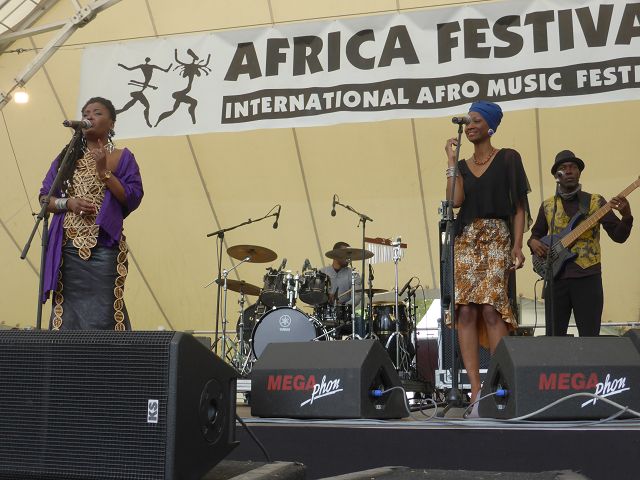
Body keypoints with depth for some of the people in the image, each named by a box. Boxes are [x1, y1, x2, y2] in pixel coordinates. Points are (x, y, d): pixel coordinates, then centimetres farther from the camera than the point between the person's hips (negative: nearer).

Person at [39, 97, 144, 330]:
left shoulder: (121, 157, 6)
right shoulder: (66, 156, 16)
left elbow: (133, 199, -4)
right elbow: (44, 197, 13)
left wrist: (104, 171, -12)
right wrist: (69, 203, -7)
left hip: (104, 249, -3)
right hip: (67, 249, 3)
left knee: (102, 315, -5)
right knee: (67, 314, 2)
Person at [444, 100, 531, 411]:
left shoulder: (508, 158, 7)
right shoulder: (462, 166, 18)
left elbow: (519, 206, 2)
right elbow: (455, 201, -1)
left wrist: (518, 245, -9)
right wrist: (451, 160, 4)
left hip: (497, 238, -3)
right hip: (465, 240, 4)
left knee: (491, 307, -19)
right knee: (466, 311, -9)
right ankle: (476, 389, -9)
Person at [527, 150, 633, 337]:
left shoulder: (595, 202, 5)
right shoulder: (547, 206, 11)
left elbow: (619, 236, 0)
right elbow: (536, 234, 22)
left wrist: (626, 216, -19)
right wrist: (533, 242, -1)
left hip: (588, 276, -2)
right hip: (556, 276, 2)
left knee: (590, 337, -1)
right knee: (553, 337, 2)